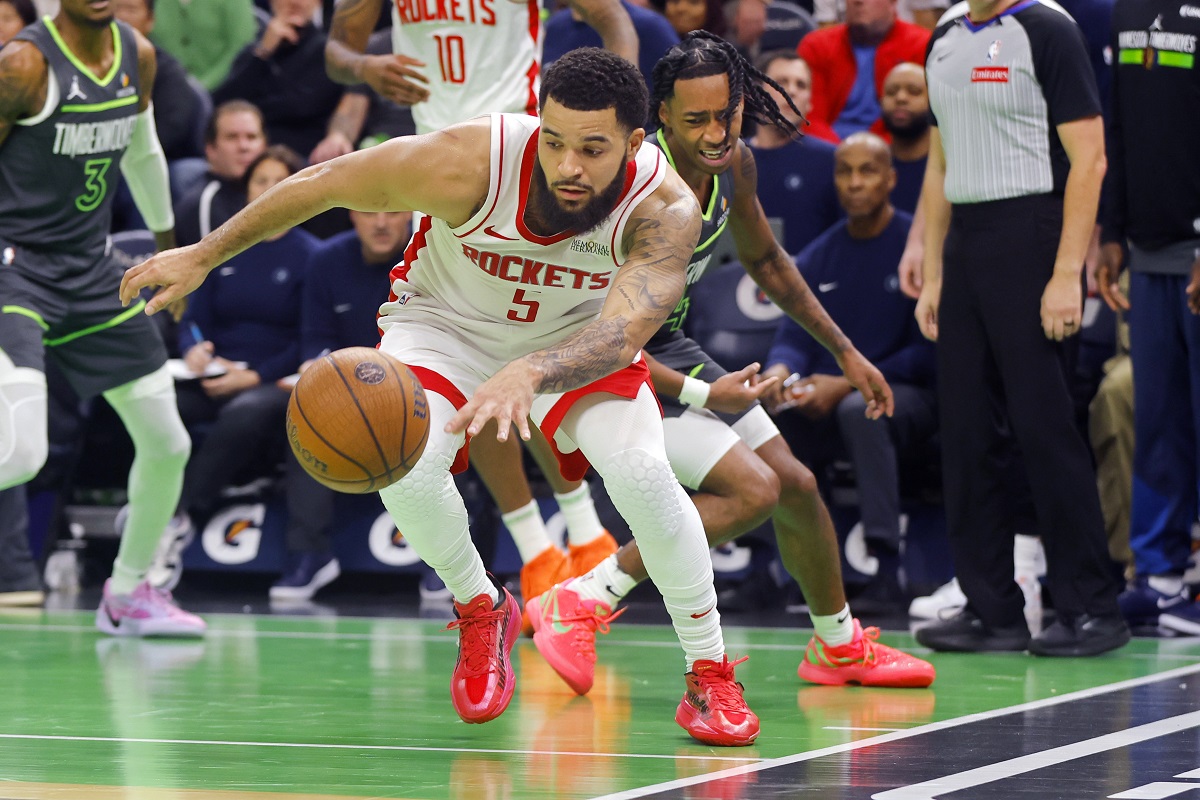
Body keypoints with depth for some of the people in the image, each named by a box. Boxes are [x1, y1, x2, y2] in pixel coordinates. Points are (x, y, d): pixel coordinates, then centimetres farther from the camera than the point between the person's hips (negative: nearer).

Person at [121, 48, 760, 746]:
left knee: (642, 469, -24)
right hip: (448, 322, 0)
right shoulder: (472, 163, -35)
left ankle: (711, 673, -5)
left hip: (576, 334, 0)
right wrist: (203, 257, -13)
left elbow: (624, 330, -46)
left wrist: (528, 375, -67)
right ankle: (480, 611, 5)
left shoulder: (666, 209, -33)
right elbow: (327, 183, -21)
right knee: (407, 466, -27)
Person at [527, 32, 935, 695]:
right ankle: (578, 604, -14)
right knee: (752, 491, -21)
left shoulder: (733, 164, -5)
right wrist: (701, 397, -30)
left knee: (796, 485, 13)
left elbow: (765, 261, 15)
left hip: (669, 347, 8)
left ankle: (839, 647, 37)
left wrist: (844, 351, 18)